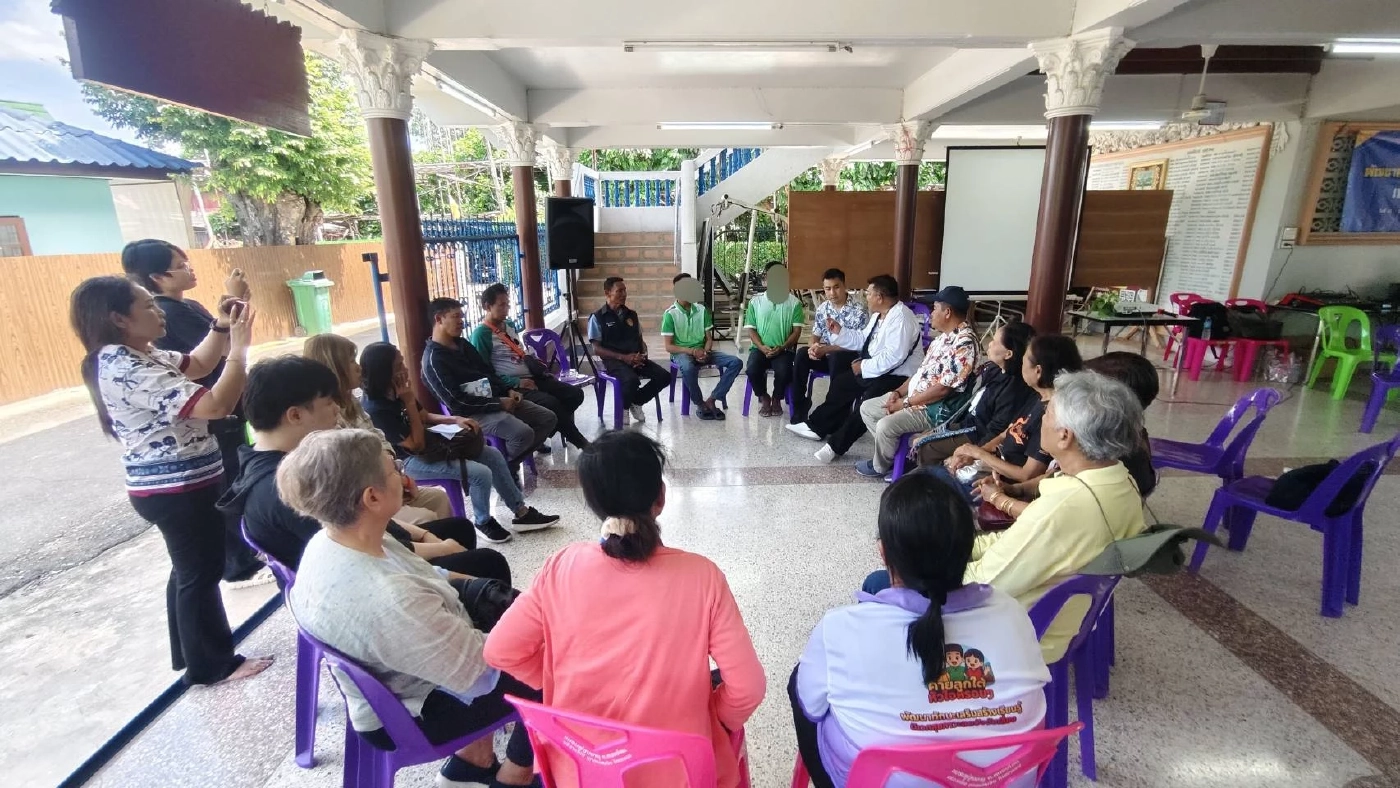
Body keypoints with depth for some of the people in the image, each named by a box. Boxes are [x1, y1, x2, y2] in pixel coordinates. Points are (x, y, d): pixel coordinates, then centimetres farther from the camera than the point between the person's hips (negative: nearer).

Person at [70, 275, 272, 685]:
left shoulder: (133, 357, 4)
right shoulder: (128, 370, -26)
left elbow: (194, 365, 19)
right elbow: (216, 405, -34)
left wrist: (220, 328, 2)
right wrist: (239, 348, -26)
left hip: (173, 486, 10)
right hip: (178, 490, -10)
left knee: (188, 570, 22)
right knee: (202, 574, 4)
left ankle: (190, 652, 37)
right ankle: (212, 664, 21)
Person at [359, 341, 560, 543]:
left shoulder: (396, 392, -2)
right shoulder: (376, 409, -27)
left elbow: (425, 417, 12)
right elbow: (417, 445, -24)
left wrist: (455, 419, -5)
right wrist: (409, 402, -26)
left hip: (429, 445, 9)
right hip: (409, 461, -9)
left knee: (493, 455, 1)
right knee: (480, 473, -21)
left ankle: (521, 513, 9)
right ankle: (483, 523, 7)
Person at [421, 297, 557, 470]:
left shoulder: (462, 344, 14)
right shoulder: (434, 360, -14)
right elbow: (456, 402, -20)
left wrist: (509, 390, 3)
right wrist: (498, 403, -17)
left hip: (496, 399, 9)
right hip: (472, 412, -9)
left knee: (548, 419, 2)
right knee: (523, 433, -30)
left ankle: (511, 462, 10)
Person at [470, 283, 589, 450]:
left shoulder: (509, 325, 17)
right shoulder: (481, 334, -9)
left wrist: (537, 365, 9)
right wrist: (516, 382, -18)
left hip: (531, 377, 9)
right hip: (511, 386, -9)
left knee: (575, 394, -4)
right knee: (551, 403, -29)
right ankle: (581, 443, -11)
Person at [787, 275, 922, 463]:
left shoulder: (901, 317, -22)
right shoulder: (878, 315, 9)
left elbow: (894, 356, -30)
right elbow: (863, 340, 16)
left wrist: (863, 367, -22)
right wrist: (839, 331, 9)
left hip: (897, 376, -10)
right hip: (873, 369, 11)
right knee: (841, 383, 11)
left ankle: (836, 445, -14)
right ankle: (817, 426, 20)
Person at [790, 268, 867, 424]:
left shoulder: (858, 311, -14)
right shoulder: (822, 308, 4)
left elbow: (856, 345, -17)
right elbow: (815, 336, 9)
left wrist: (825, 349, -25)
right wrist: (813, 347, -17)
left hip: (849, 358, -5)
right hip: (826, 354, 5)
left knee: (835, 358, -37)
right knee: (802, 354, -22)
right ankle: (800, 405, -15)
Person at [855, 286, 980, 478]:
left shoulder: (964, 343, -23)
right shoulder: (944, 335, 9)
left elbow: (943, 389, -25)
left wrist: (905, 403, -17)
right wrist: (898, 392, 1)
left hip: (937, 408, -10)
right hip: (913, 396, 10)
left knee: (885, 425, -27)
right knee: (867, 408, 7)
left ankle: (881, 466, 2)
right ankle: (894, 451, 16)